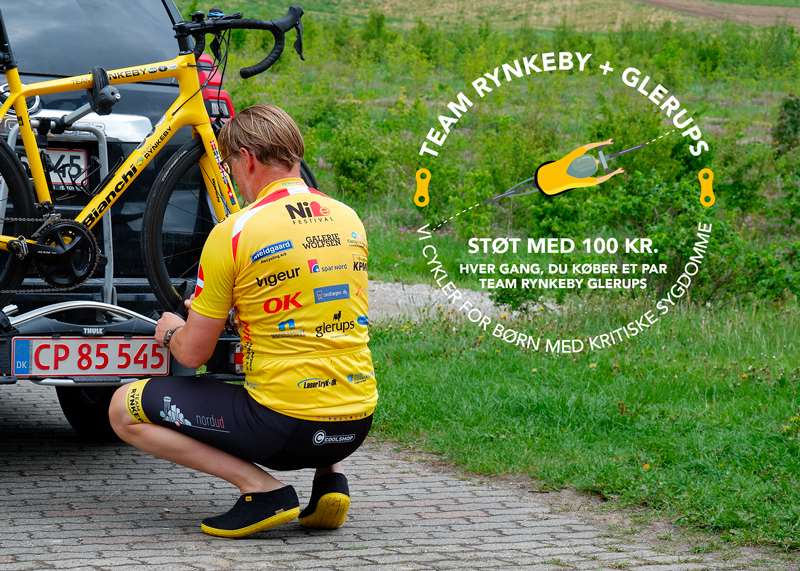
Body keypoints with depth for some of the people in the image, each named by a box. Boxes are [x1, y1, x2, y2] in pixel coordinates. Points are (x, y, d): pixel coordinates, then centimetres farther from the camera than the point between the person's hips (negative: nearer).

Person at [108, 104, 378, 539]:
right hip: (355, 427, 6)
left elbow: (193, 353, -4)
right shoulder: (349, 220, 8)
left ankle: (260, 487, -6)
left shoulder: (235, 232, -10)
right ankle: (330, 477, 13)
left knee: (125, 410, 7)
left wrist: (171, 331, 21)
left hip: (284, 426, -6)